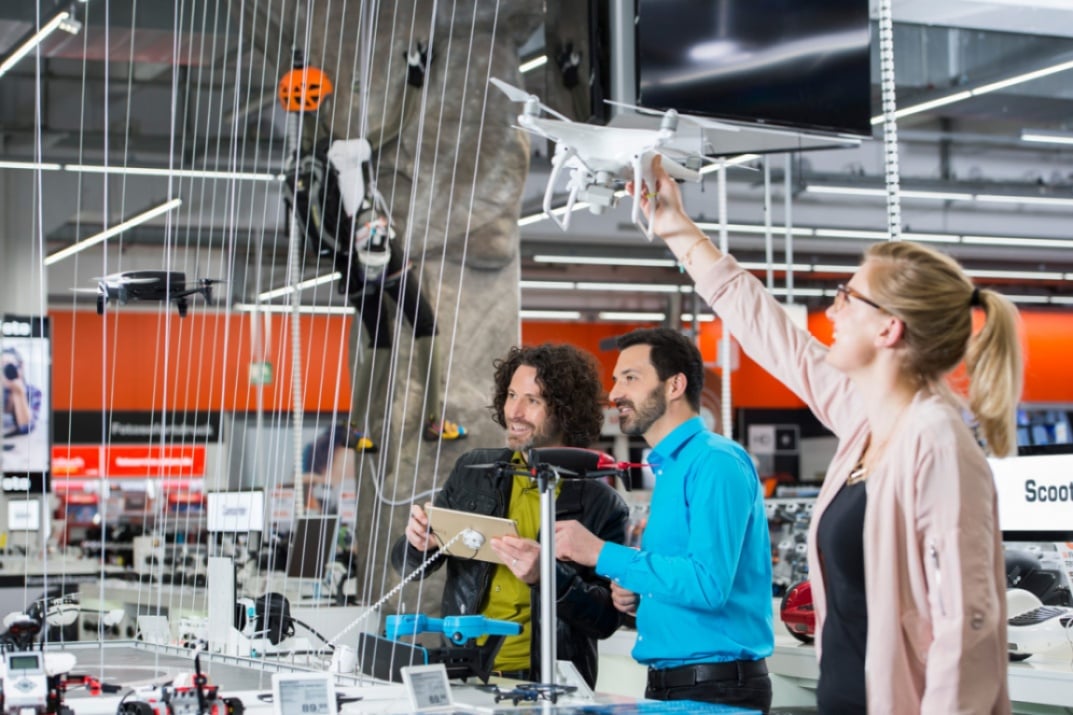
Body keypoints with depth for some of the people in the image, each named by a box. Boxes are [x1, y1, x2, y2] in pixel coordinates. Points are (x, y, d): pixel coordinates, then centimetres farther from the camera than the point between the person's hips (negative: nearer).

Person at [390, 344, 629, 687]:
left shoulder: (601, 505, -2)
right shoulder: (473, 471, 9)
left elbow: (607, 619, -4)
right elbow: (407, 564, 16)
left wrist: (546, 574, -19)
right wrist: (419, 543, -6)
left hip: (545, 683, -3)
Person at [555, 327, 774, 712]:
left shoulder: (716, 462, -14)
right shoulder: (668, 467, 14)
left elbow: (708, 585, -25)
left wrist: (602, 554, -21)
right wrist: (639, 595, 3)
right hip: (666, 682, 9)